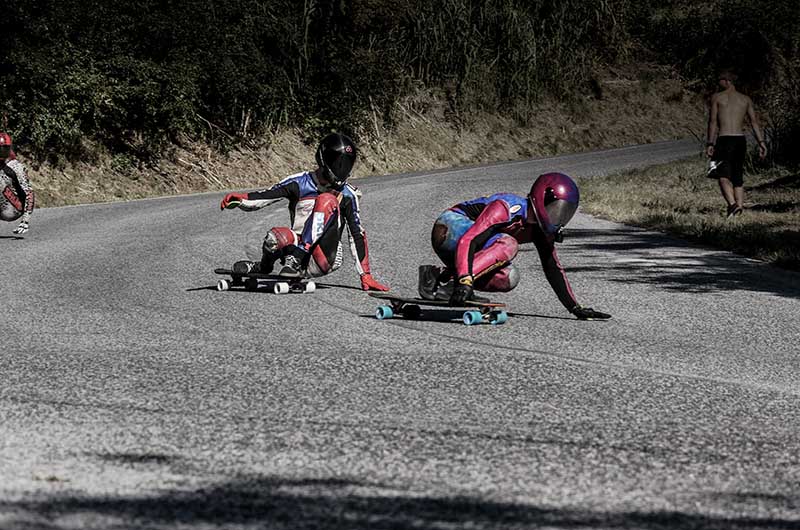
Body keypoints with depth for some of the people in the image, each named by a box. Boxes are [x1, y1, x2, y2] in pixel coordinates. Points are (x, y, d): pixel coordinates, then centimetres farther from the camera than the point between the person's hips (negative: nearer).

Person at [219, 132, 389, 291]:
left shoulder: (347, 194, 5)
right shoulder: (300, 183, 4)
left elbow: (357, 234, 5)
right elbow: (262, 197, -5)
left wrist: (366, 276, 2)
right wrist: (239, 199, -27)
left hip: (327, 260, -1)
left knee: (327, 200, -20)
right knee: (275, 237, -32)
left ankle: (296, 259, -29)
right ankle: (263, 267, 4)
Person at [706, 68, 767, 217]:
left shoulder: (717, 97, 2)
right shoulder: (745, 99, 13)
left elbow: (713, 121, -3)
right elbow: (754, 122, 7)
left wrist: (710, 144, -4)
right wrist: (761, 142, 5)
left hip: (724, 139, -5)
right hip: (741, 140, 5)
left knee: (723, 176, -11)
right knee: (738, 177, 13)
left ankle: (732, 204, -33)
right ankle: (740, 206, 6)